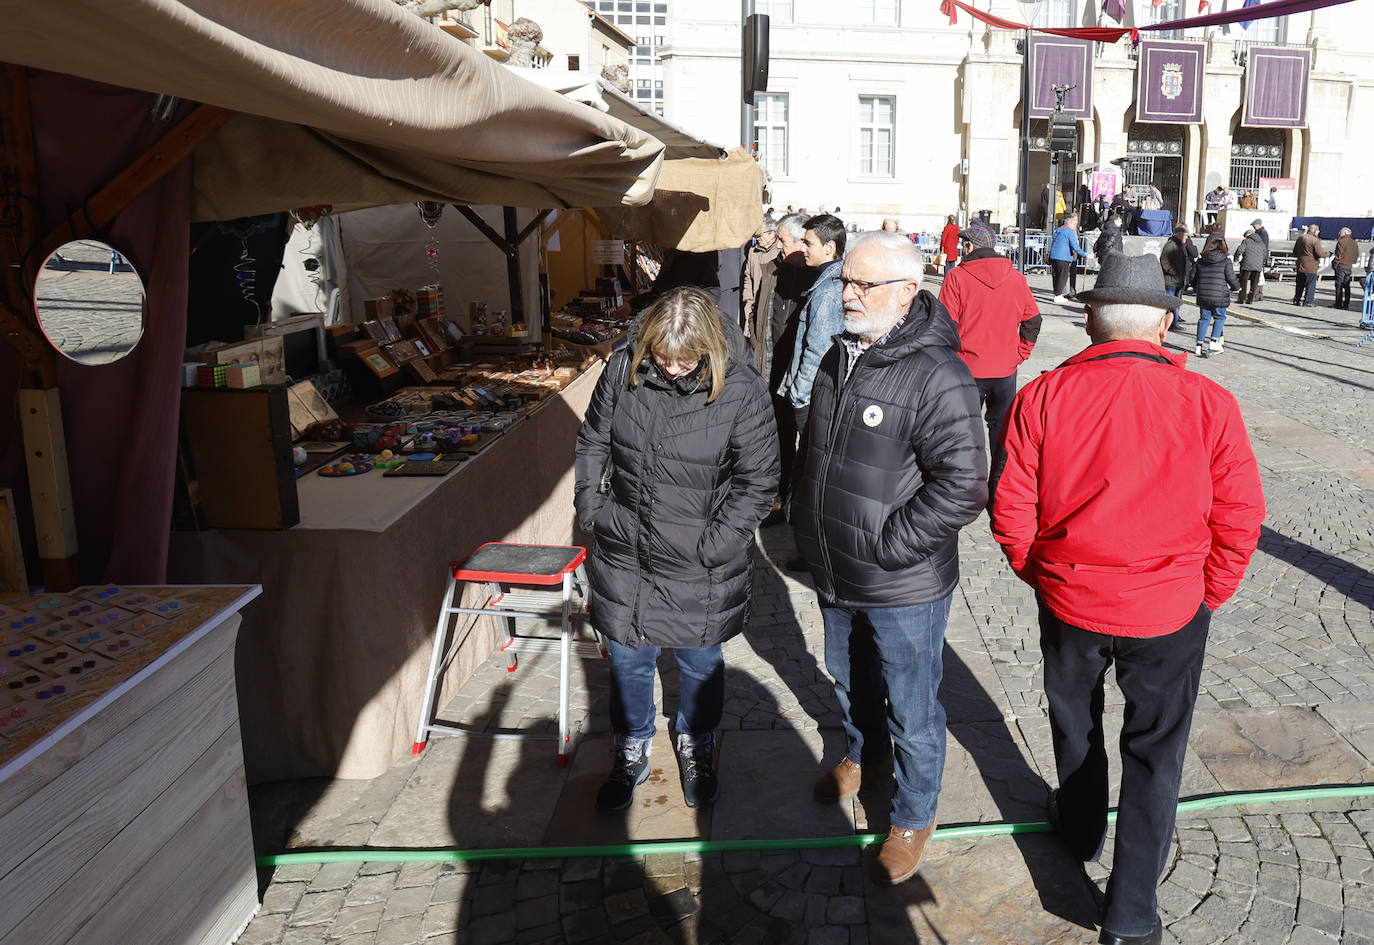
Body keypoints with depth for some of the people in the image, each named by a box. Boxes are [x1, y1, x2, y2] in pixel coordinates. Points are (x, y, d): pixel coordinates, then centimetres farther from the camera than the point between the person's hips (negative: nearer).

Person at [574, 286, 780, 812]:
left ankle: (696, 749, 45)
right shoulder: (624, 368, -7)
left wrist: (715, 543, -14)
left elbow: (757, 480, -10)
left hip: (700, 568, -2)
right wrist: (591, 503, 1)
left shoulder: (740, 388, -16)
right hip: (625, 553, 2)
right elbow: (592, 442, 8)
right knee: (628, 660, 17)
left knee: (700, 662, 18)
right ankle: (631, 754, 41)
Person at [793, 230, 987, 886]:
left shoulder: (937, 377, -23)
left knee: (911, 710, 11)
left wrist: (887, 545, -23)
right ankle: (863, 754, 56)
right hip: (834, 574, 8)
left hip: (904, 588, -8)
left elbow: (963, 488, -27)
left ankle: (914, 815, 34)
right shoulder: (840, 357, 4)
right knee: (848, 678, 29)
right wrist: (807, 516, 13)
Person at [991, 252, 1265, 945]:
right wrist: (1206, 597, 8)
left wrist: (1041, 576, 8)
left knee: (1074, 722, 25)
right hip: (1170, 611, 0)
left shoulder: (1042, 397, -13)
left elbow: (1012, 510, -9)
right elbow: (1241, 518, -7)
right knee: (1155, 748, 15)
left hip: (1069, 600, 1)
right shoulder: (1208, 403, -13)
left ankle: (1079, 829, 50)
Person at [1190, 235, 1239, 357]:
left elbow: (1193, 277, 7)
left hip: (1203, 296, 3)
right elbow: (1231, 279, -6)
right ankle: (1214, 341, 4)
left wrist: (1197, 288, 26)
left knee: (1204, 318, 13)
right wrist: (1237, 286, 15)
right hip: (1220, 297, -3)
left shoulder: (1200, 260, 2)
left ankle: (1199, 344, 13)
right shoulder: (1226, 260, -7)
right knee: (1219, 317, 14)